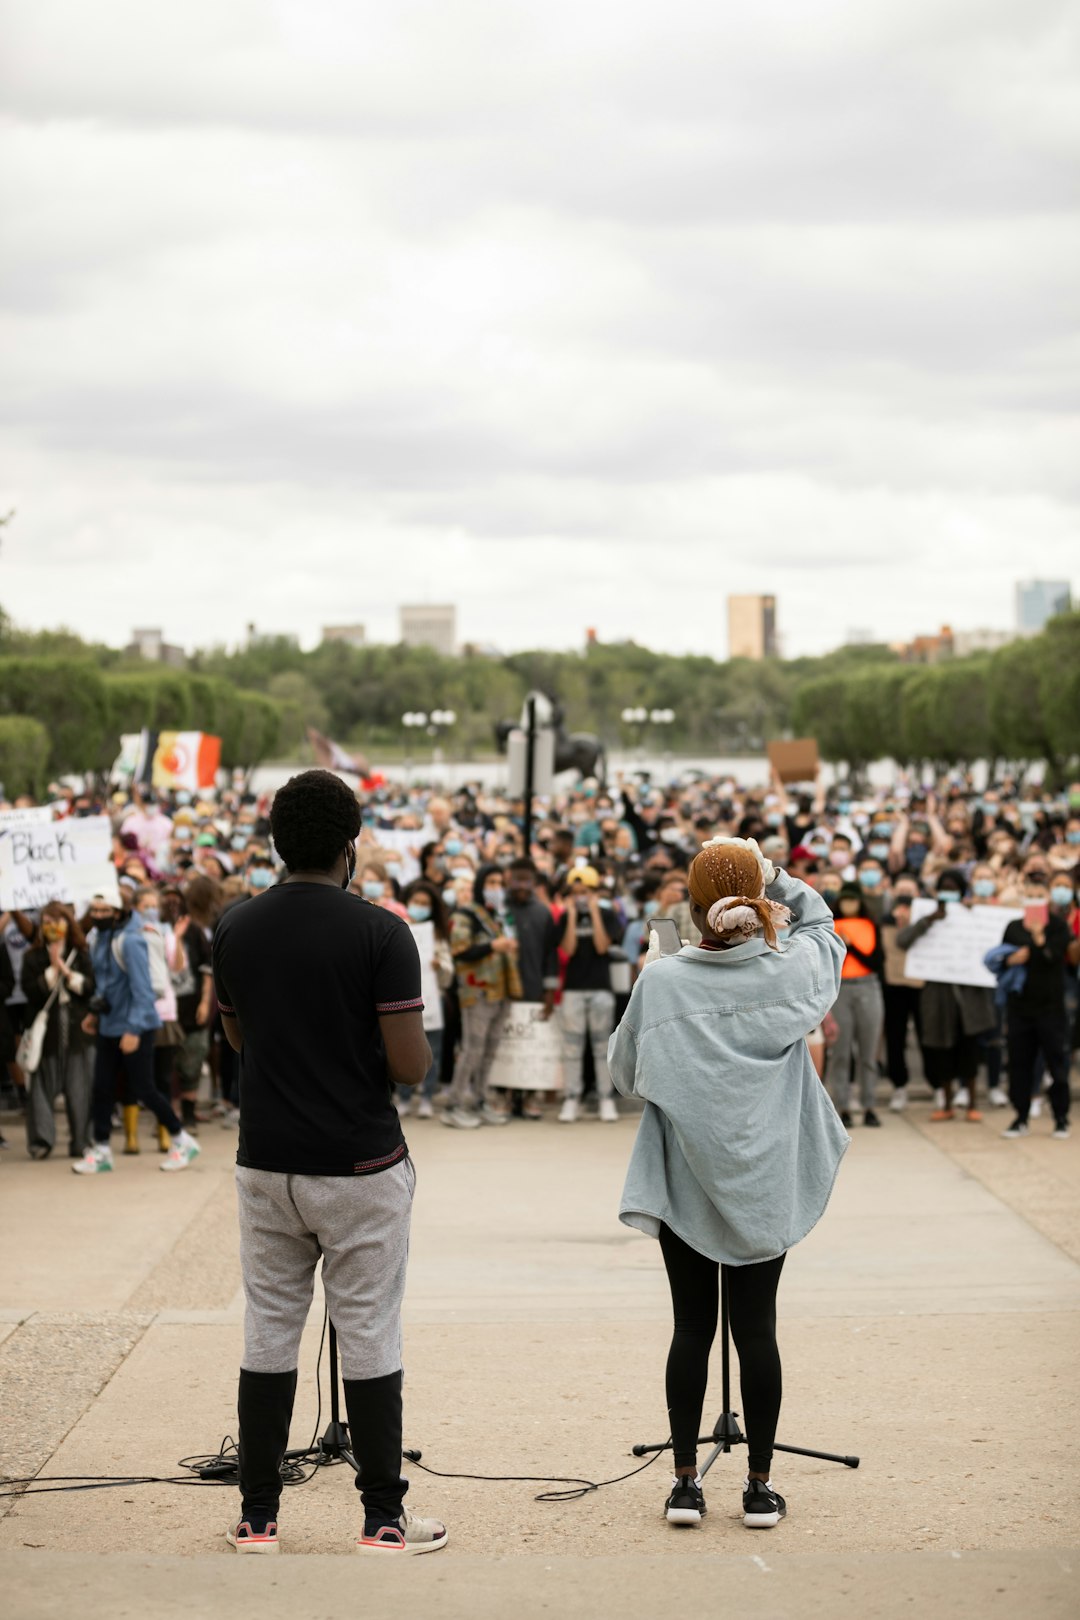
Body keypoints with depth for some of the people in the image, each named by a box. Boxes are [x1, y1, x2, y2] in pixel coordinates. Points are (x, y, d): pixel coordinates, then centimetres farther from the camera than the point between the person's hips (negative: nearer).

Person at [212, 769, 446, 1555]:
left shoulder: (236, 929, 2)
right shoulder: (379, 933, -13)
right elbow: (411, 1064, -14)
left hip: (267, 1162, 4)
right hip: (360, 1166, -4)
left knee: (268, 1336, 10)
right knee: (370, 1340, 3)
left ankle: (258, 1518, 14)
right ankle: (385, 1519, 8)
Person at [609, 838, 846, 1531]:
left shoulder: (660, 981, -10)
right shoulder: (791, 970, -8)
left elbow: (625, 1071, 3)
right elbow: (822, 923, 15)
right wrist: (773, 875, 9)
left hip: (685, 1181, 0)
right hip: (767, 1183, 0)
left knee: (692, 1329, 8)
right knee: (757, 1329, 6)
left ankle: (686, 1480, 11)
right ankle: (760, 1485, 11)